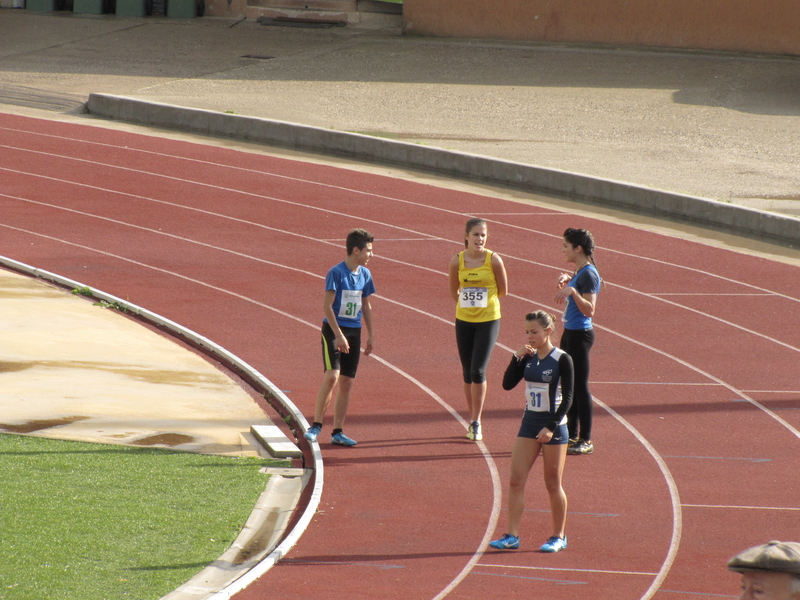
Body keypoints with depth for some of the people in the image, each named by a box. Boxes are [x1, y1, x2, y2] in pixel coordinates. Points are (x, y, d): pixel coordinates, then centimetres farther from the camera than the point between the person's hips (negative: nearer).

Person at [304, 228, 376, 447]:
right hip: (333, 330, -6)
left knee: (346, 383, 6)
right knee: (332, 376, -19)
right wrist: (338, 335, -21)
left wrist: (371, 335, 16)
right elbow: (327, 306, -16)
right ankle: (316, 425, -12)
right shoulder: (336, 273, -13)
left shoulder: (365, 274, 7)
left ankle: (337, 432, 11)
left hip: (354, 331, 6)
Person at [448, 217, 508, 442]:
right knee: (468, 372, 8)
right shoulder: (457, 261, -4)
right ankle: (473, 420, 21)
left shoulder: (494, 260, -11)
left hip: (488, 321, -3)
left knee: (478, 371, -11)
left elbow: (503, 290, 1)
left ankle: (476, 422, -2)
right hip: (464, 321, 3)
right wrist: (468, 305, 13)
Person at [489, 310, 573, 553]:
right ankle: (512, 536, -1)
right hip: (529, 423, 5)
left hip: (554, 426, -5)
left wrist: (551, 427, -19)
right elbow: (508, 384, -1)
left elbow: (567, 398, -12)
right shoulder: (528, 357, 5)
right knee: (516, 480, -3)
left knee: (553, 484, 3)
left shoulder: (562, 360, -11)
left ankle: (559, 536, 17)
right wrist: (517, 357, -11)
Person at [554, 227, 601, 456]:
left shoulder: (589, 274, -17)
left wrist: (572, 290, -34)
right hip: (570, 333, 10)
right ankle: (572, 435, 24)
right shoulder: (579, 272, 11)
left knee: (580, 387, -5)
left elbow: (589, 310, -26)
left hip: (580, 335, -10)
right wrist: (566, 280, 14)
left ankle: (586, 441, 1)